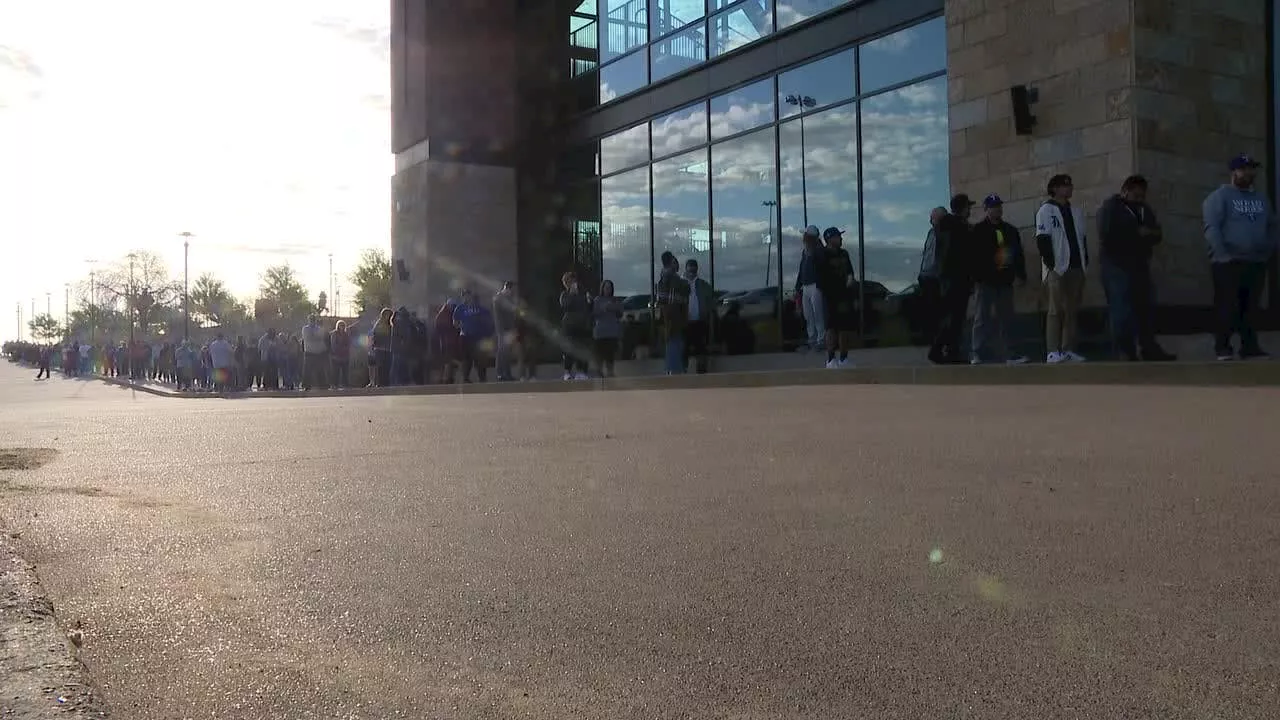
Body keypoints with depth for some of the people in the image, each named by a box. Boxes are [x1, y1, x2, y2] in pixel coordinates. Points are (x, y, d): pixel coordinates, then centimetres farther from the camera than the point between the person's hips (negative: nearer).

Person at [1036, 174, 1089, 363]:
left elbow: (1083, 238, 22)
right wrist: (1051, 264, -16)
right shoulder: (1046, 210, -1)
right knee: (1056, 310, -10)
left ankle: (1068, 350, 7)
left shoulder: (1076, 212, 20)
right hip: (1057, 269, -7)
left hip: (1076, 268, 7)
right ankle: (1052, 352, -10)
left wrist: (1085, 261, 11)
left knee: (1072, 310, 5)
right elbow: (1042, 239, -9)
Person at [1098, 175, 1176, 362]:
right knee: (1122, 311, -9)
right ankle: (1125, 354, -6)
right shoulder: (1110, 207, -4)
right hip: (1116, 267, -7)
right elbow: (1107, 234, -19)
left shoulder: (1144, 209, 17)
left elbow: (1156, 234, 14)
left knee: (1146, 308, 5)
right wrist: (1137, 233, -11)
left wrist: (1149, 233, -10)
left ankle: (1150, 349, 12)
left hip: (1140, 266, 7)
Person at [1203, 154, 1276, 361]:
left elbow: (1271, 225, 24)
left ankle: (1250, 346, 11)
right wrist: (1223, 255, -20)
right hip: (1229, 262, -6)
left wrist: (1269, 250, 9)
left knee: (1251, 306, 7)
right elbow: (1211, 228, -13)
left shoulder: (1260, 198, 19)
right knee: (1227, 306, -7)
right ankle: (1223, 347, -3)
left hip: (1257, 262, 6)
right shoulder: (1219, 196, -3)